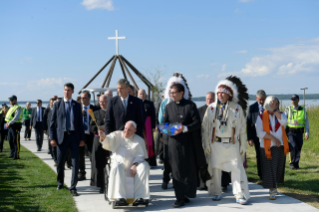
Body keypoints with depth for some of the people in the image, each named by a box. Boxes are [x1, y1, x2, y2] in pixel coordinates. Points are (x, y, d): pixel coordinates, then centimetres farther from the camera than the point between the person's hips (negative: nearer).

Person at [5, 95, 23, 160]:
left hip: (15, 126, -9)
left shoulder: (18, 108, -11)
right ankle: (12, 153, 25)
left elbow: (16, 117, -21)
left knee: (16, 141, -7)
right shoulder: (11, 108, 17)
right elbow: (8, 116, 22)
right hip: (10, 126, 9)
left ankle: (16, 155, -4)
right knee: (11, 141, 14)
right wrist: (7, 123, 6)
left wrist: (9, 123, -21)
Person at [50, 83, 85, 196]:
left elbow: (80, 123, 8)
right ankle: (60, 183, 30)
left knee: (75, 162, -4)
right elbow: (52, 122, 4)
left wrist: (82, 138, 1)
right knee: (60, 162, 7)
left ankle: (73, 187, 1)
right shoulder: (57, 104, 6)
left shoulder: (77, 105, 8)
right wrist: (52, 138, -4)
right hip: (62, 136, 0)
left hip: (74, 136, 0)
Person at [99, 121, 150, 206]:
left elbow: (140, 155, 0)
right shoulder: (117, 135, 10)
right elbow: (108, 141, -8)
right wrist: (103, 137, -33)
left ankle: (139, 196, -34)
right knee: (117, 168, -35)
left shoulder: (139, 140, 10)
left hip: (133, 164, 1)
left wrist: (135, 165, -18)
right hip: (119, 162, -1)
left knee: (144, 167, -29)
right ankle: (119, 197, -43)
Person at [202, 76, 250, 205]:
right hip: (215, 144, 1)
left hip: (232, 144, -1)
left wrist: (243, 146, 2)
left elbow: (242, 129, 4)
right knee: (215, 168, 7)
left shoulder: (237, 108, 0)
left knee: (237, 168, -4)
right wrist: (206, 145, 0)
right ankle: (216, 193, 21)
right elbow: (205, 128, 5)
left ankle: (240, 195, 2)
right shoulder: (211, 108, 3)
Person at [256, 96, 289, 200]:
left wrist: (275, 110, -14)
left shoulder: (281, 115, 8)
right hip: (267, 147, -3)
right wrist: (273, 138, -18)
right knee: (269, 169, -5)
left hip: (280, 146, 3)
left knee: (278, 168, 11)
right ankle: (272, 190, 1)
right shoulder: (261, 117, -1)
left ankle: (274, 186, 32)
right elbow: (260, 132, -11)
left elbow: (283, 122, -16)